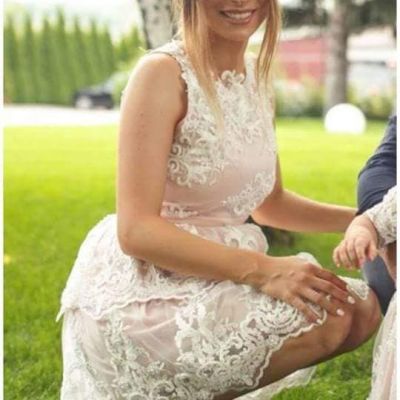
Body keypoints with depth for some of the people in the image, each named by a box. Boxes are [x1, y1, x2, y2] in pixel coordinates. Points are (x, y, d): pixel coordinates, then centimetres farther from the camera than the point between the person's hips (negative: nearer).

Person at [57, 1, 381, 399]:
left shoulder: (255, 75, 8)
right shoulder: (163, 72, -16)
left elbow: (269, 203, 19)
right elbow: (136, 230, -21)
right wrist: (262, 269, -27)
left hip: (208, 276, 8)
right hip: (141, 298, -8)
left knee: (362, 308, 3)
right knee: (327, 317, -19)